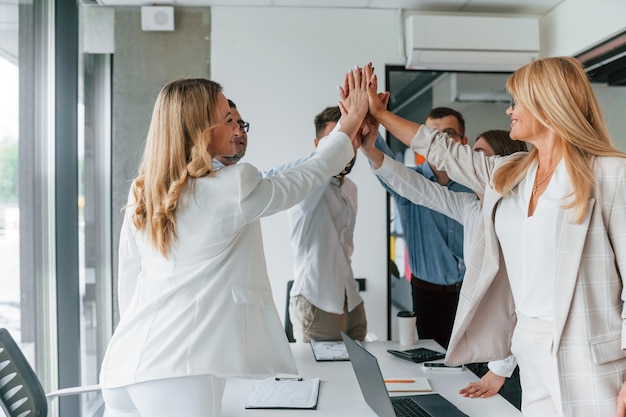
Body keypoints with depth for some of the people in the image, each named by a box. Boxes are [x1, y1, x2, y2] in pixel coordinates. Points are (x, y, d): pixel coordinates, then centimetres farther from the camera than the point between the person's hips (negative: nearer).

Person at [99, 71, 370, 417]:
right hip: (175, 369, -7)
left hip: (124, 365, 8)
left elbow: (129, 287, 14)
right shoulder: (232, 189, -11)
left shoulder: (142, 197, 8)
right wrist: (352, 120, 17)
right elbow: (308, 175, 4)